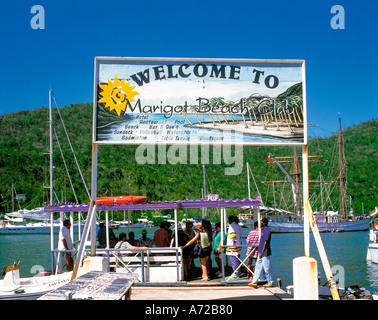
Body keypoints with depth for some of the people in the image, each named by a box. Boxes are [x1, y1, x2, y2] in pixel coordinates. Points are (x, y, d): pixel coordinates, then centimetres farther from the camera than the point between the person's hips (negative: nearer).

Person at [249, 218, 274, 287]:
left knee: (267, 267, -1)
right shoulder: (263, 230, 14)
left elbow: (266, 242, -20)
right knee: (258, 266, 10)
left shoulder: (267, 230, -16)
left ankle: (270, 282, 10)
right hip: (261, 251, 10)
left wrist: (262, 252, -21)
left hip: (265, 252, -10)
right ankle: (254, 282, 13)